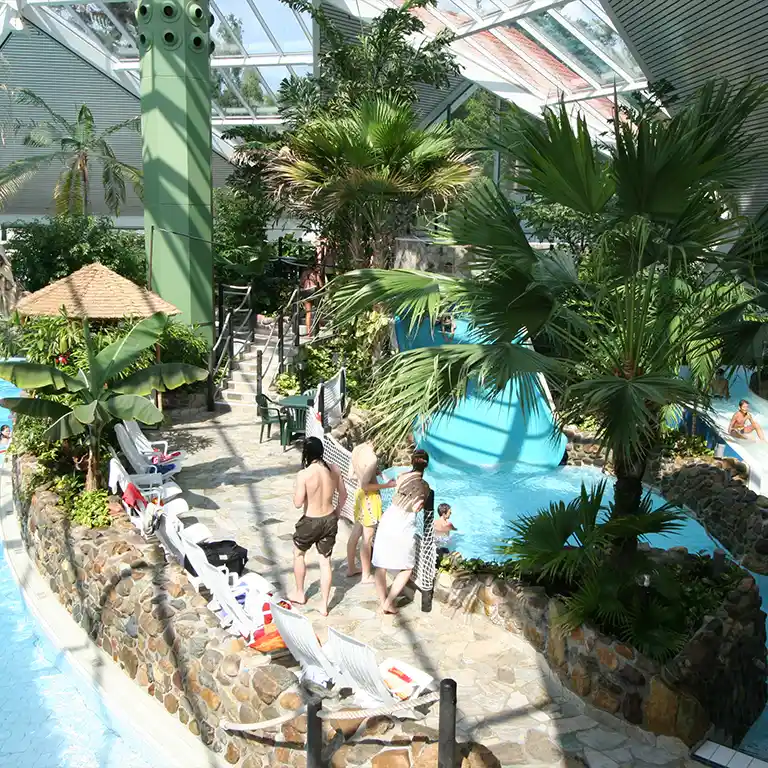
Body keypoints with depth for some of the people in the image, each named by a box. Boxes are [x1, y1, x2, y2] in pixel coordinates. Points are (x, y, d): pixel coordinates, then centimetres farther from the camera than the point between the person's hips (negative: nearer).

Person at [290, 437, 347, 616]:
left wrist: (295, 494, 1)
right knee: (325, 561, 14)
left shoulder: (304, 474, -23)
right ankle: (324, 604, 19)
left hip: (311, 522, -4)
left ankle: (299, 594, 37)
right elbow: (343, 494, 5)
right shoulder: (334, 469, -6)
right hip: (329, 520, 4)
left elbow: (298, 503, -20)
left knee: (298, 554, 24)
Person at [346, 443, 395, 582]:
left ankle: (351, 568, 34)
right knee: (367, 539, 4)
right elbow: (365, 485, -25)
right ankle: (366, 575, 17)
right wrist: (387, 485, -18)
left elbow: (351, 474, 11)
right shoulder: (371, 458, -27)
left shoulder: (358, 450, -1)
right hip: (369, 498, -8)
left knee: (355, 534, 20)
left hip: (360, 495, 8)